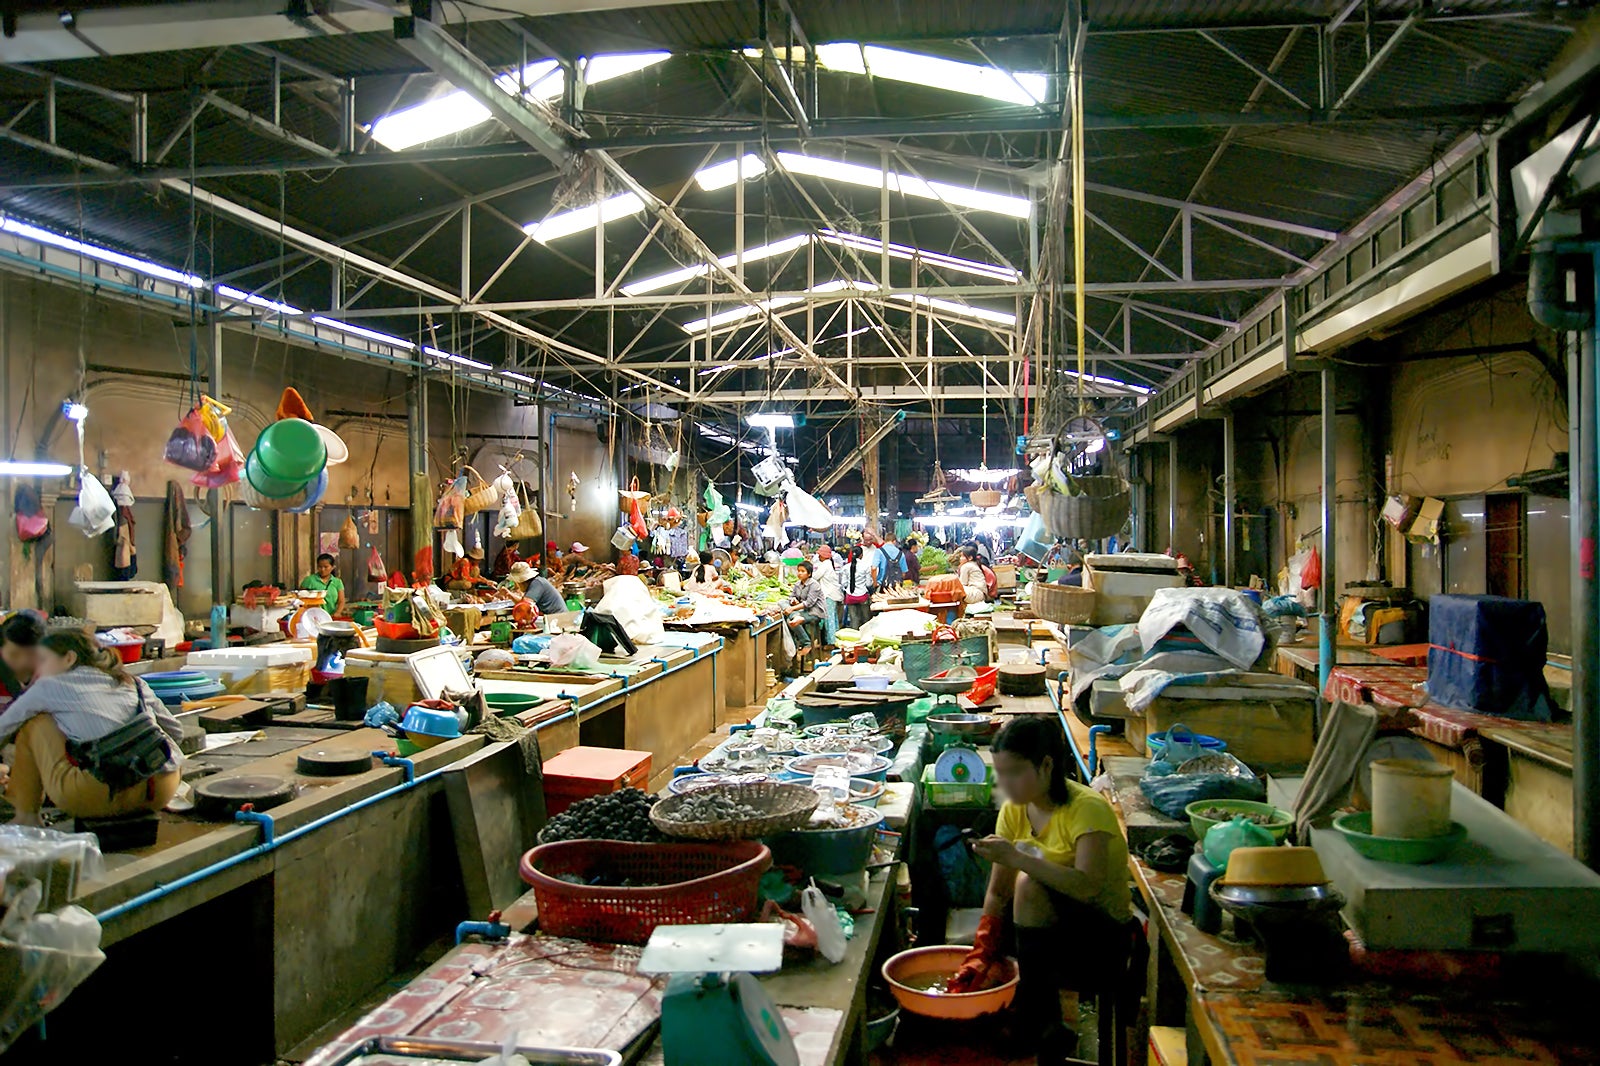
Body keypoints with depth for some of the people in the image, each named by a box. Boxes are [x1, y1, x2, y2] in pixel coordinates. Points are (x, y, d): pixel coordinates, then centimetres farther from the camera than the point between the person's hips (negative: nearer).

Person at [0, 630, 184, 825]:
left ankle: (26, 816, 23)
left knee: (34, 720, 18)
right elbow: (175, 731, 27)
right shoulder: (133, 684, 23)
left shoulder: (49, 686, 14)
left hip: (97, 797, -4)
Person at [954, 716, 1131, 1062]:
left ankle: (1041, 1023, -20)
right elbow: (998, 892, -1)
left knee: (1029, 887, -32)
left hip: (1102, 934, -7)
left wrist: (1016, 858, -38)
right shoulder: (1015, 810, -1)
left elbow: (1087, 886, -35)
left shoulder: (1088, 808, -20)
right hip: (1050, 926, 7)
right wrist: (983, 953, -11)